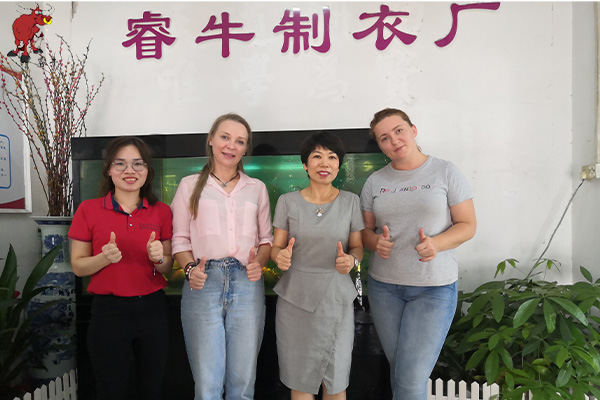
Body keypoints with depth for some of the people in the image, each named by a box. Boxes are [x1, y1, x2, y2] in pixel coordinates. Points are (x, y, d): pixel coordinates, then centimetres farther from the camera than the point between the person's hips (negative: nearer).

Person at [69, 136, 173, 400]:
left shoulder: (162, 211, 2)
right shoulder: (89, 210, -3)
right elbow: (78, 266, 1)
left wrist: (158, 258, -14)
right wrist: (105, 257, -18)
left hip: (152, 309, 2)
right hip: (108, 311, -1)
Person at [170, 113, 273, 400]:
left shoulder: (257, 188, 14)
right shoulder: (190, 185, 9)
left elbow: (266, 238, 15)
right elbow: (180, 238, 8)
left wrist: (259, 263, -4)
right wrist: (190, 268, -10)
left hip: (247, 283, 2)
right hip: (204, 283, -1)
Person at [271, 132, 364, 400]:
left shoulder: (350, 202, 2)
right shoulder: (288, 201, 0)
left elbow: (357, 246, 7)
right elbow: (276, 247, 5)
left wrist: (351, 260, -14)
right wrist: (280, 257, -17)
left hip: (336, 297, 1)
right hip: (295, 296, 0)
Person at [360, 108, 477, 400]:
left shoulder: (446, 172, -1)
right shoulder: (375, 182, 7)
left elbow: (467, 225, -1)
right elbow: (365, 230, 10)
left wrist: (436, 244, -19)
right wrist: (376, 242, -13)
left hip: (434, 288, -3)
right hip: (384, 286, 3)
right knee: (398, 370, 13)